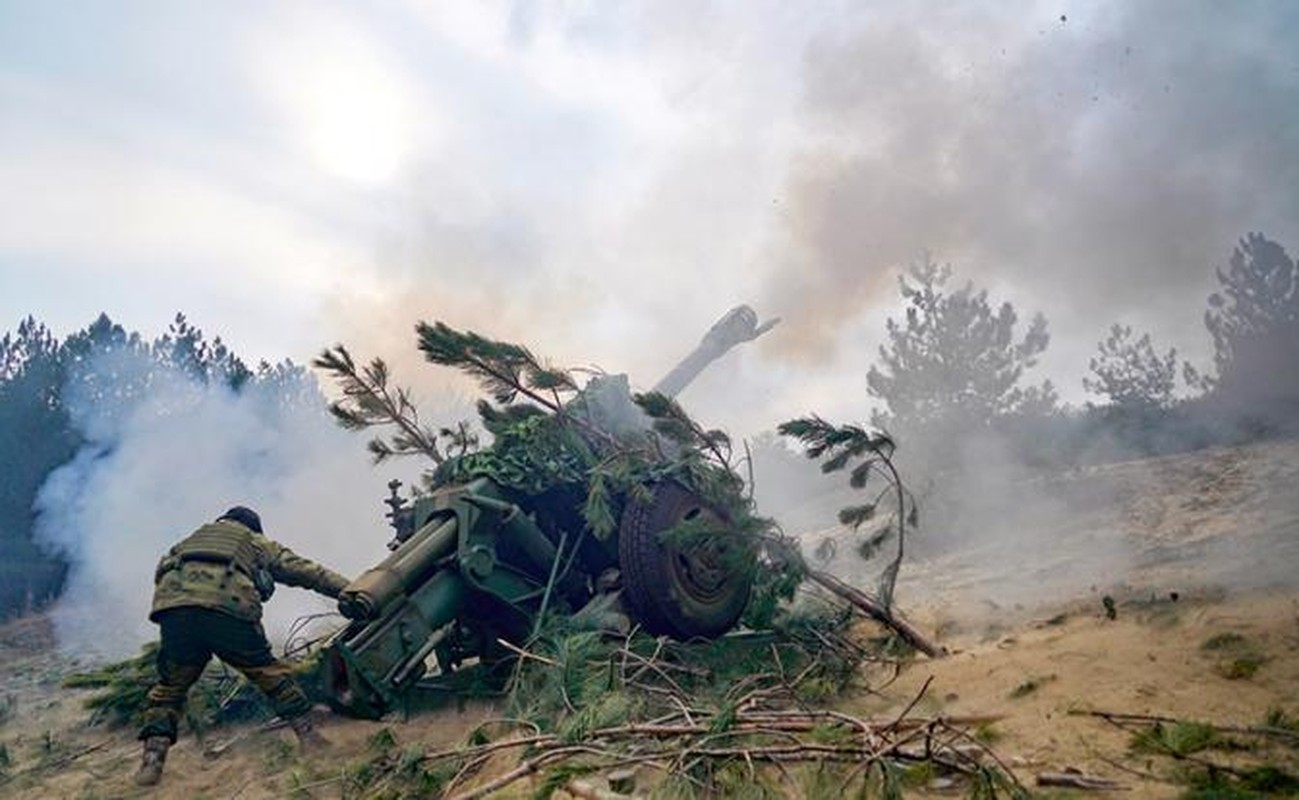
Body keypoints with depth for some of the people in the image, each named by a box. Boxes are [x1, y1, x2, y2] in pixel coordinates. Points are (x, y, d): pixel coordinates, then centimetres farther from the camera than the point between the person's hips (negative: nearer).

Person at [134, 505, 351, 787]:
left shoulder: (190, 539, 40)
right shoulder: (259, 543, 31)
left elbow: (160, 573, 30)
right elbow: (307, 571, 28)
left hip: (172, 604, 2)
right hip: (229, 606, -2)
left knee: (170, 686, 19)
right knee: (269, 672, 15)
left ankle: (153, 759, 8)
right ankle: (307, 733, 14)